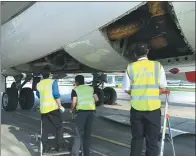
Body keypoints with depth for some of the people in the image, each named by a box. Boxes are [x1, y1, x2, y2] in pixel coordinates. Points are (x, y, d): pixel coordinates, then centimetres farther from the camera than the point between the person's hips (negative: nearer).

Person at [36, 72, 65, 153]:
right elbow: (56, 94, -13)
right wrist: (60, 106, -8)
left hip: (43, 108, 5)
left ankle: (45, 147, 11)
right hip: (53, 107, -4)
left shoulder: (38, 84, 12)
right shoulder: (53, 82, -4)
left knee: (45, 129, 11)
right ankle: (59, 146, 9)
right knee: (58, 127, 9)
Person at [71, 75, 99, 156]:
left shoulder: (75, 90, 8)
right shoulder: (91, 88, 21)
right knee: (87, 134, 12)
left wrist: (71, 109, 15)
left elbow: (74, 102, -3)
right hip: (91, 111, 4)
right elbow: (97, 99, 17)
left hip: (82, 111, -4)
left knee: (79, 134, -1)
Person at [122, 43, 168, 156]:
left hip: (136, 108, 1)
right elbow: (163, 89, 0)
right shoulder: (157, 65, -1)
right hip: (153, 108, -1)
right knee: (152, 141, 8)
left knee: (137, 138, 15)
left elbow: (127, 89, 2)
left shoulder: (130, 67, 0)